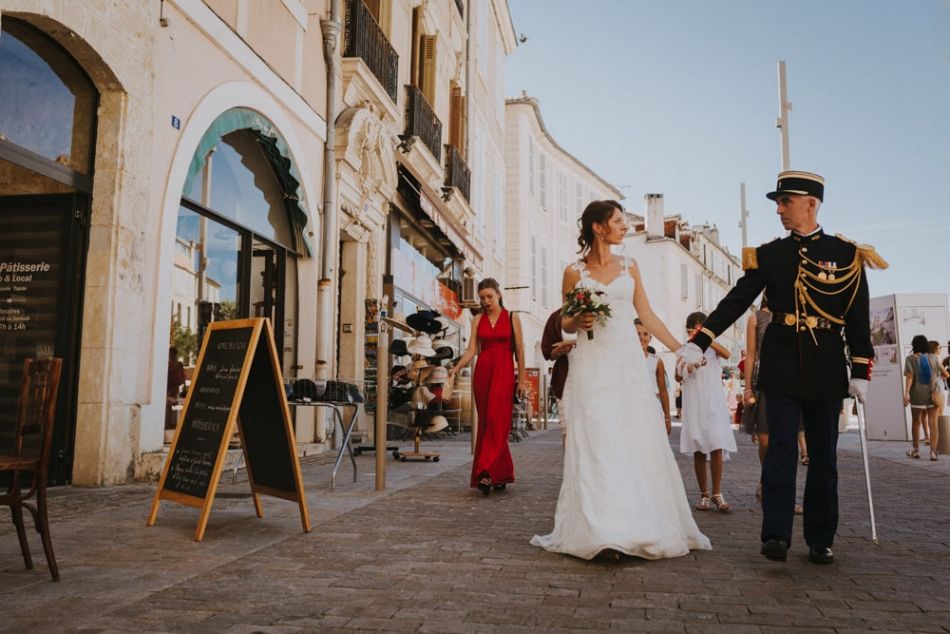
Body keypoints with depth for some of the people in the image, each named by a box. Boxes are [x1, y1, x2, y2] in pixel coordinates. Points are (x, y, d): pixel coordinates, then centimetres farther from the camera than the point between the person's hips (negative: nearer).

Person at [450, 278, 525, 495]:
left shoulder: (512, 318, 5)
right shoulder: (477, 320, 11)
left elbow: (519, 350, 5)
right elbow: (471, 350, 5)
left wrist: (521, 379, 1)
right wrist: (456, 367, -12)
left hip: (504, 373, -3)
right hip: (482, 372, 3)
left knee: (496, 421, -13)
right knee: (485, 422, 3)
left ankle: (487, 474, -18)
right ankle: (501, 474, 13)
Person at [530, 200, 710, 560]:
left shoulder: (629, 267, 11)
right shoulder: (574, 272, 4)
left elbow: (646, 315, 12)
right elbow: (565, 324, 9)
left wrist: (679, 349, 8)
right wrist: (577, 322, -13)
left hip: (629, 363, 3)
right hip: (592, 366, -3)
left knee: (638, 443, 2)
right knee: (596, 446, -5)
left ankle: (640, 526, 15)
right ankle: (602, 532, -2)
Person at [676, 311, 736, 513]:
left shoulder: (712, 348, 5)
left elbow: (726, 354, -18)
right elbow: (680, 376, -3)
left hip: (714, 404, -1)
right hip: (693, 406, 1)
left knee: (717, 449, -7)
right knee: (698, 451, 4)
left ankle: (717, 494, 2)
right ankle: (704, 495, 12)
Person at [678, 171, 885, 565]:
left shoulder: (846, 254, 3)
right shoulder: (768, 255, 5)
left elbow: (858, 318, 3)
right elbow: (734, 303, 0)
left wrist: (861, 371, -2)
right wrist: (699, 343, -9)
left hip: (827, 371, 0)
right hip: (781, 370, 0)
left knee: (823, 456, 7)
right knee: (780, 451, -5)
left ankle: (820, 540, 17)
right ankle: (776, 535, -4)